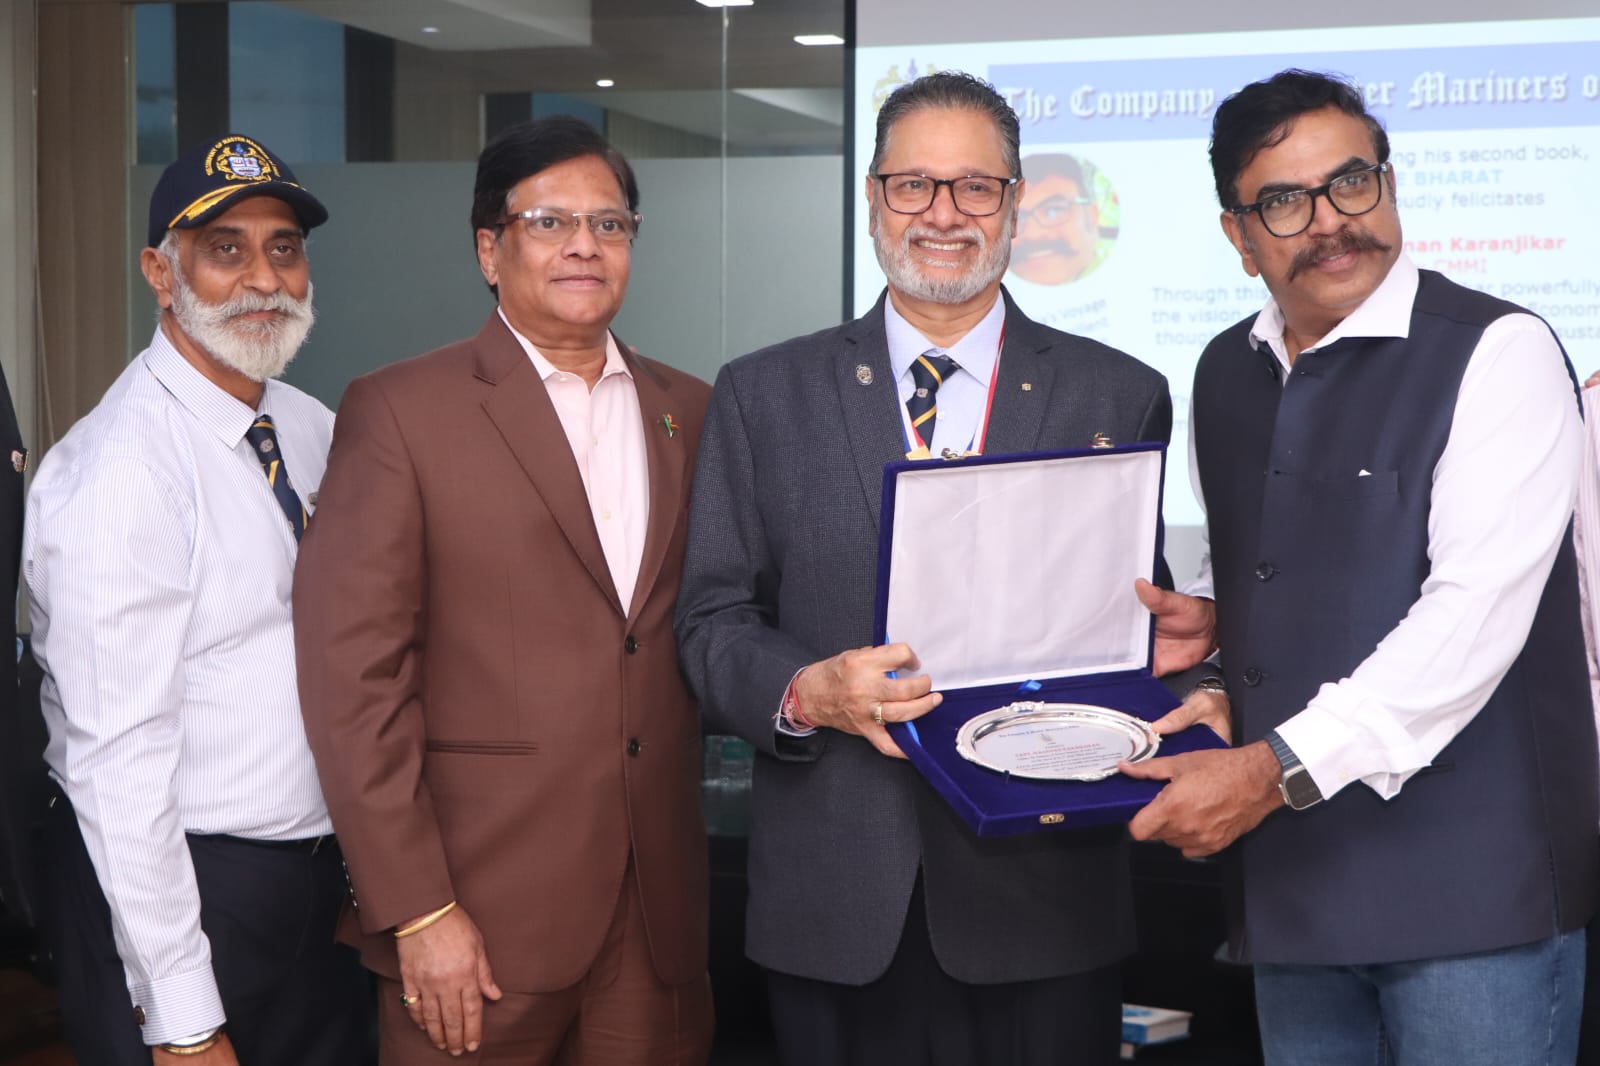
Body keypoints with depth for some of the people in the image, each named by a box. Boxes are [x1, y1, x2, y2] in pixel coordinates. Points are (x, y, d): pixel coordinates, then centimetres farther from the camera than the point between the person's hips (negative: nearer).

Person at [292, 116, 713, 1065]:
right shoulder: (401, 411, -4)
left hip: (657, 911, 4)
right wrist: (418, 912, -13)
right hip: (479, 915, -4)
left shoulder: (689, 412, 11)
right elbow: (353, 674, -9)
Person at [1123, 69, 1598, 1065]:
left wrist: (1279, 768, -23)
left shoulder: (1496, 353, -10)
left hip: (1471, 882, -6)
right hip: (1291, 883, 6)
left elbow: (1474, 615, -19)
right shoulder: (1226, 373, 12)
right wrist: (1214, 621, 3)